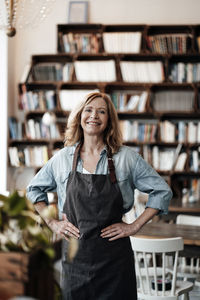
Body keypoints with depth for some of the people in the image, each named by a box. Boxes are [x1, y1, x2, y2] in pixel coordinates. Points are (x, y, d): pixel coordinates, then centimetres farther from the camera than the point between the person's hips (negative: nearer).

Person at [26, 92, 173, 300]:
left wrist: (135, 226, -2)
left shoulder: (127, 157, 0)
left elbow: (162, 191, 4)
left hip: (114, 258, -1)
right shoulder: (62, 158, 5)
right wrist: (52, 223, 8)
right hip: (75, 255, 1)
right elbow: (34, 189, 20)